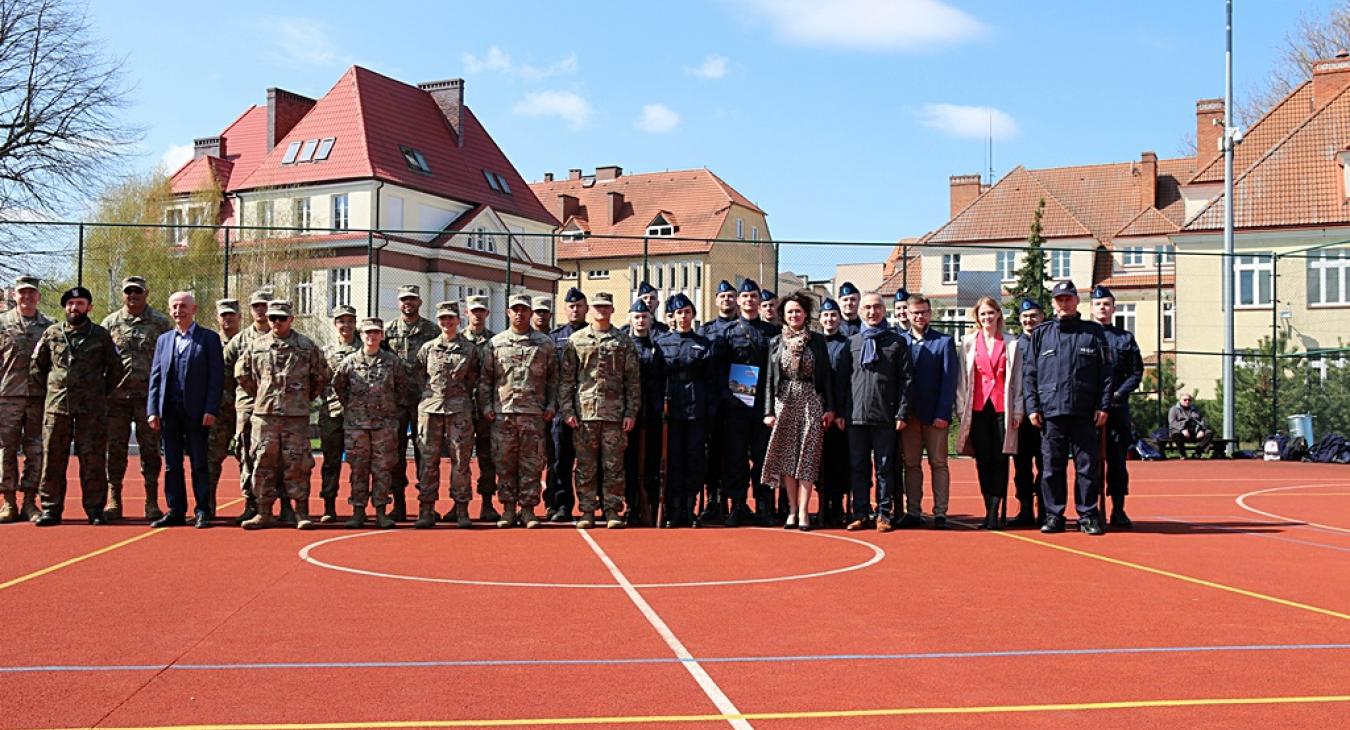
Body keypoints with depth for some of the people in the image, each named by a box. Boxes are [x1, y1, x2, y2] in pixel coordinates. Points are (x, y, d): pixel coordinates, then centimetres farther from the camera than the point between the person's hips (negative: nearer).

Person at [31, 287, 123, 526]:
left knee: (93, 460, -1)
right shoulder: (51, 334, 9)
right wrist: (51, 389, 12)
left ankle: (95, 509, 6)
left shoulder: (101, 336, 6)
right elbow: (36, 367, 17)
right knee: (52, 459, 3)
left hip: (92, 409, -1)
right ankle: (50, 508, 10)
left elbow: (116, 369, 13)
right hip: (56, 407, 1)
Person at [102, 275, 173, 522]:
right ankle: (113, 500, 11)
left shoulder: (161, 323, 6)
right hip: (116, 395, 2)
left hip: (149, 395, -2)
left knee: (150, 448, 0)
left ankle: (152, 502, 4)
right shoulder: (110, 322, 11)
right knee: (115, 448, 4)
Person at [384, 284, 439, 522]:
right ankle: (398, 505, 10)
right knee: (396, 451, 3)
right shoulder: (388, 331, 10)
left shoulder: (432, 331, 6)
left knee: (423, 451, 1)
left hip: (423, 399, -2)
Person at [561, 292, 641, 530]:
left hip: (615, 413, 0)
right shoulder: (575, 340, 8)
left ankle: (613, 511, 7)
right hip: (584, 412, 0)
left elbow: (633, 381, 7)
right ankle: (587, 511, 10)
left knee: (614, 465, 1)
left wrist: (631, 412, -1)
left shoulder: (624, 342, 9)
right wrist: (566, 410, -2)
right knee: (586, 466, 3)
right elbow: (566, 379, 7)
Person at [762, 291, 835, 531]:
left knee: (807, 457, -4)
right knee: (786, 457, 1)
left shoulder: (817, 341, 5)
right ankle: (792, 510, 8)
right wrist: (769, 410, 0)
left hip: (811, 402, -1)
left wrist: (829, 408, -2)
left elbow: (826, 376, 5)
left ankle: (803, 511, -3)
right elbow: (770, 378, 7)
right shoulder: (775, 342, 9)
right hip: (784, 402, 2)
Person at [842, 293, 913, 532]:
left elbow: (906, 379, 1)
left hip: (885, 416, -2)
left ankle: (884, 514, 9)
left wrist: (903, 413, -6)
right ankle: (861, 514, 12)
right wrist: (841, 412, 4)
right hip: (856, 415, 2)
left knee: (885, 467, 2)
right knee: (858, 467, 5)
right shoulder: (852, 342, 12)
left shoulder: (897, 341, 5)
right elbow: (844, 379, 12)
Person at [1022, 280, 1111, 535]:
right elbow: (1029, 373, 8)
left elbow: (1105, 372, 6)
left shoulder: (1094, 332, 9)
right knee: (1052, 467, 2)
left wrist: (1103, 406, -2)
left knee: (1087, 465, 1)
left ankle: (1088, 516, 8)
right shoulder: (1041, 334, 11)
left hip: (1085, 412, -1)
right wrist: (1032, 407, 0)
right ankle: (1053, 515, 10)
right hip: (1050, 411, 1)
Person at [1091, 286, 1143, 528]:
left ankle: (1118, 511, 9)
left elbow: (1136, 372, 8)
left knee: (1118, 459, 3)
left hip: (1117, 406, 2)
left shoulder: (1126, 338, 12)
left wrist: (1118, 393, -7)